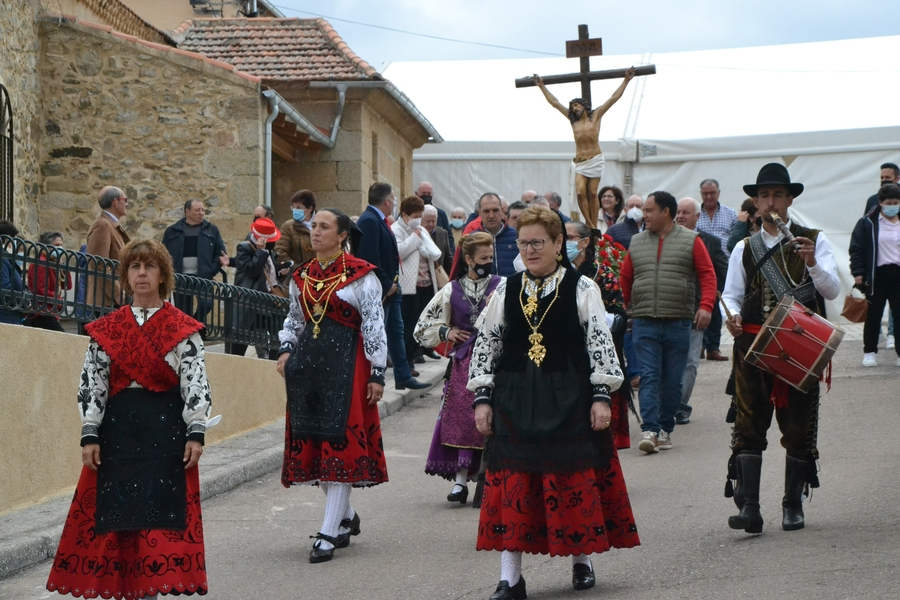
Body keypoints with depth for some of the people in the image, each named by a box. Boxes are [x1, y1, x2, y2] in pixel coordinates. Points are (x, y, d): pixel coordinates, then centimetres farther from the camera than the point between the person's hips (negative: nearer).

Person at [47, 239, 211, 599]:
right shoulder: (107, 329, 9)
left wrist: (196, 433, -10)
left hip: (166, 429, -2)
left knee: (160, 512, -6)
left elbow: (196, 383, -2)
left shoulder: (182, 329, 3)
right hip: (118, 429, 2)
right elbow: (92, 382, 6)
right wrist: (90, 434, -1)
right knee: (118, 511, 1)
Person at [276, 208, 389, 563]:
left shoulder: (360, 275, -5)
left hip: (346, 364, -6)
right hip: (307, 364, 6)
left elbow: (374, 325, -5)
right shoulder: (302, 276, 12)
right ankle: (346, 517, 26)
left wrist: (377, 374, -8)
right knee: (312, 443, 7)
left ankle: (329, 533, -7)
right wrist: (286, 350, 7)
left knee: (341, 445, -8)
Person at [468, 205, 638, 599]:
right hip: (515, 401, 2)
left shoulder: (582, 290, -1)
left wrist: (602, 396, -9)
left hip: (570, 400, -2)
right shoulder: (506, 292, 7)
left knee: (577, 480, 2)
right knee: (513, 484, -1)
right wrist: (482, 399, 4)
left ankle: (582, 560, 21)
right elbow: (485, 345, 9)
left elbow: (600, 343, -3)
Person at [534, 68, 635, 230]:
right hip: (579, 161, 3)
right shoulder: (573, 119, 15)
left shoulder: (596, 116, 7)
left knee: (592, 193, -3)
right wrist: (542, 86, 24)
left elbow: (614, 98, 7)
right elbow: (554, 102, 21)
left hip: (595, 160, -3)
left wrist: (626, 80, 6)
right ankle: (589, 224, -5)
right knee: (580, 192, -12)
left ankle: (594, 226, 0)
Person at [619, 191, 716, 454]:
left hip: (678, 323, -1)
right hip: (644, 323, 1)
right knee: (649, 377, -9)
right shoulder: (637, 243, 11)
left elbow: (708, 275, -2)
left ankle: (665, 429, 16)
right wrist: (623, 308, 12)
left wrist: (705, 306, -14)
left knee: (672, 380, 6)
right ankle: (649, 430, -15)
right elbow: (624, 278, 17)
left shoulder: (690, 241, 3)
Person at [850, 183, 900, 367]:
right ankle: (869, 352, 12)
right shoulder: (868, 223, -1)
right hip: (877, 274, -2)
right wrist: (858, 272, -10)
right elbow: (856, 248, -3)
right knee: (873, 315, 4)